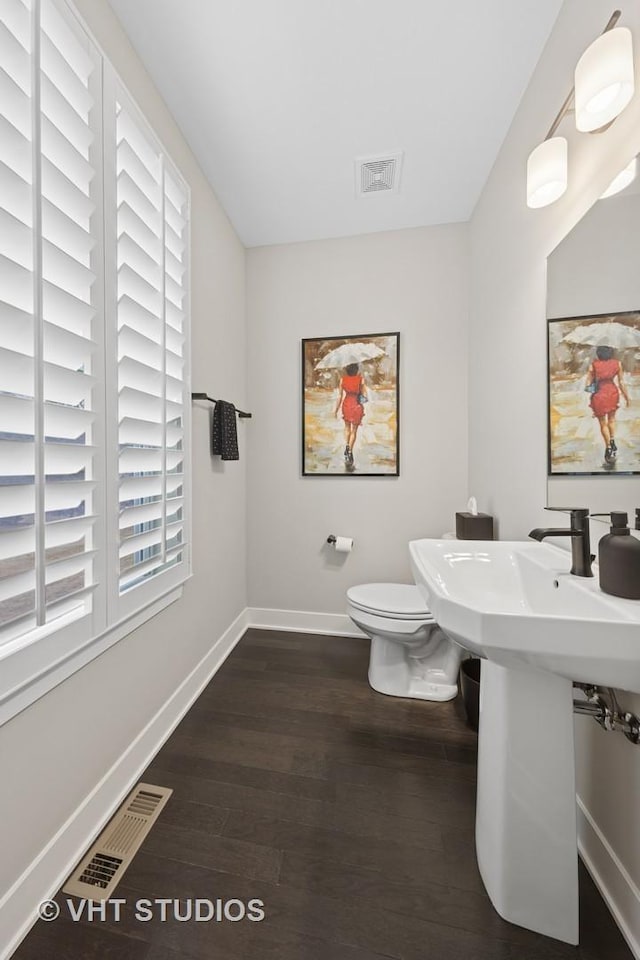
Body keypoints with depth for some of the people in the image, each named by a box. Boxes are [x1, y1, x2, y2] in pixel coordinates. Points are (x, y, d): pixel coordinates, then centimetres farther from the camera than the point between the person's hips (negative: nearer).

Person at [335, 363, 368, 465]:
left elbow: (340, 396, -4)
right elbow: (365, 396, -10)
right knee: (354, 430, 10)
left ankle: (347, 446, 10)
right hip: (357, 406, -2)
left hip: (346, 405, 2)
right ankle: (350, 452, 11)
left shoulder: (343, 380, -7)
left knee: (347, 427, 24)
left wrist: (337, 409, 5)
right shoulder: (361, 379, -12)